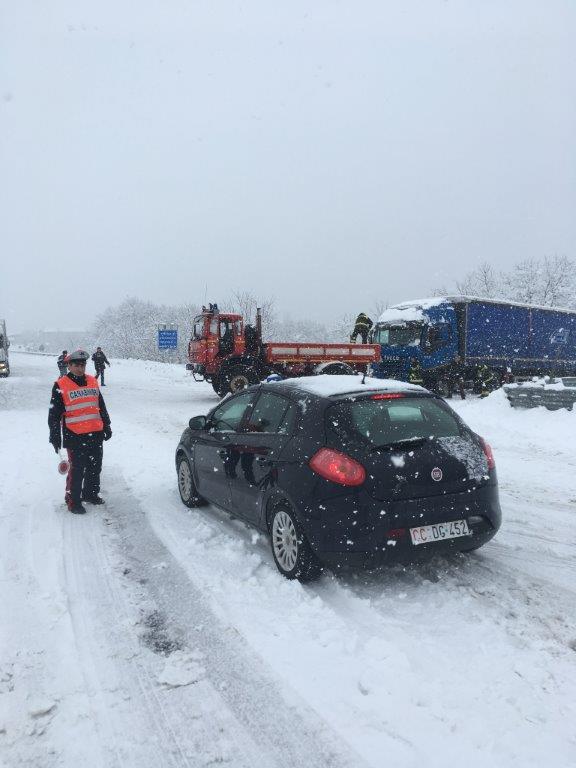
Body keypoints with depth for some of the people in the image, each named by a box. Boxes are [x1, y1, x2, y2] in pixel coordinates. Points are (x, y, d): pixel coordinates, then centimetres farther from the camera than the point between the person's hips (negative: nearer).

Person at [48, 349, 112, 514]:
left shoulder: (92, 382, 11)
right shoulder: (61, 386, -6)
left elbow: (101, 406, 19)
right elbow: (54, 413, -6)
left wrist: (106, 426, 20)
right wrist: (55, 435, -10)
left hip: (96, 435, 6)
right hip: (75, 437, -6)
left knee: (95, 467, 15)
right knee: (77, 470, -2)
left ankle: (91, 493, 32)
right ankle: (73, 501, 11)